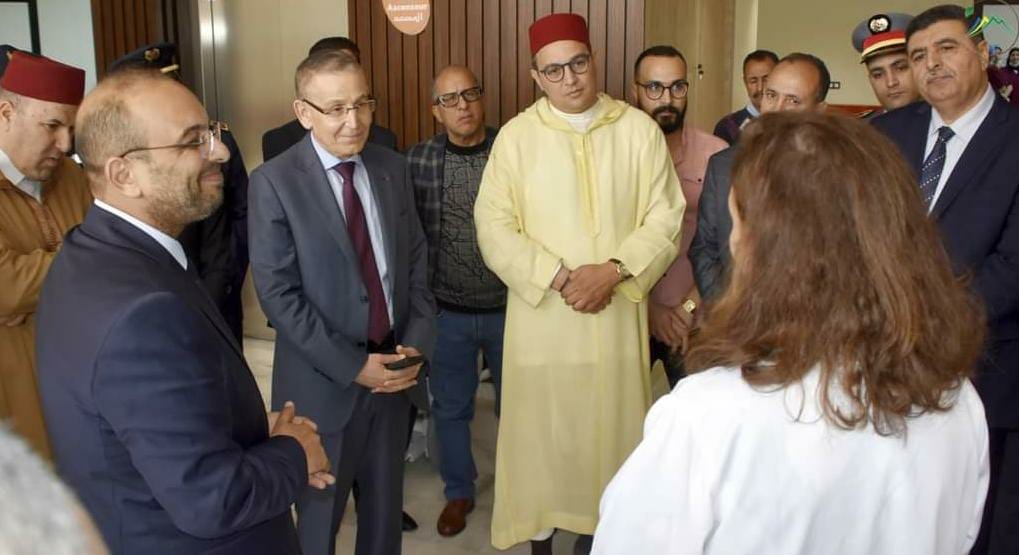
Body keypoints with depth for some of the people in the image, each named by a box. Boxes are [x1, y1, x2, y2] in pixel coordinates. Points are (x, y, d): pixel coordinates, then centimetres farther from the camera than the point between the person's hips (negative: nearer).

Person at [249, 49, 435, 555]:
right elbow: (278, 294, -14)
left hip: (395, 371, 4)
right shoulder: (274, 182, -11)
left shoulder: (393, 168, 4)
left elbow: (416, 265, 7)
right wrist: (352, 366, -17)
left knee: (385, 513, 19)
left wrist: (416, 344, -7)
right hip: (325, 381, -4)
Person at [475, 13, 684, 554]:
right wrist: (560, 278, -16)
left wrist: (612, 271, -16)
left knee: (607, 426, 11)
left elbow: (665, 218, -2)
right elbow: (494, 229, -6)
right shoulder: (516, 136, -2)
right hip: (540, 314, -1)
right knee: (539, 429, 8)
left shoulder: (639, 130, 0)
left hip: (618, 313, 1)